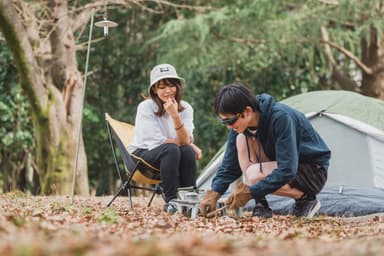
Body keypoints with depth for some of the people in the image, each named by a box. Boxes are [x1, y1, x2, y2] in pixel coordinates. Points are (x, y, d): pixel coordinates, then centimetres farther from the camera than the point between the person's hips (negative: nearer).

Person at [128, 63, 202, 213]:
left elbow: (185, 141, -19)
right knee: (171, 149, -34)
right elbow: (158, 142, -18)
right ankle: (170, 201, -32)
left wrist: (175, 115, -32)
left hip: (168, 156, 4)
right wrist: (191, 145, -15)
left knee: (188, 151, -29)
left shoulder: (185, 108, -4)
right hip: (142, 154, -4)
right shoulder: (146, 107, -15)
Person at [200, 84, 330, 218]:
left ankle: (306, 198, -6)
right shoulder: (242, 124, -9)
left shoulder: (281, 118, -30)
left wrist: (251, 192, -31)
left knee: (254, 175, -29)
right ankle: (261, 205, -12)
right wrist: (214, 193, -16)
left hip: (314, 171, -7)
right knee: (242, 139, -15)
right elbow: (229, 165, -1)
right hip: (282, 166, 7)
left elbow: (287, 171, -33)